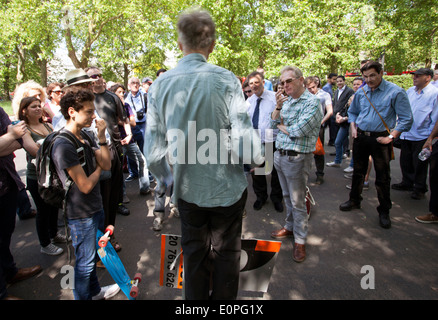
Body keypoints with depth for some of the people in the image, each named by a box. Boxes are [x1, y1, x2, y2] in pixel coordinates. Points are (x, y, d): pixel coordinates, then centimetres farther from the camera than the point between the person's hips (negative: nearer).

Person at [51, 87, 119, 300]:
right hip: (81, 215, -9)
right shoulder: (64, 145, -24)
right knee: (85, 262, 9)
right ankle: (83, 297, 30)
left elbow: (106, 165, -1)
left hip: (95, 208, 9)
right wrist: (98, 169, -5)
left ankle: (94, 291, 44)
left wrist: (102, 137, -12)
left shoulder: (84, 136, 3)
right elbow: (86, 185, -23)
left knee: (92, 255, 25)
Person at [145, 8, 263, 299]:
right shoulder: (225, 80, -15)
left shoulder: (160, 85, -6)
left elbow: (154, 149, -5)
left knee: (194, 253, 22)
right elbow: (242, 140, -19)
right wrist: (258, 157, 3)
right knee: (226, 252, 19)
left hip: (187, 188, 3)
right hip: (227, 186, -2)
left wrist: (164, 179, 13)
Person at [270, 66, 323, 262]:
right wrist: (278, 107, -8)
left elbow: (298, 131, -21)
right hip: (280, 155, 7)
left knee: (297, 201, 2)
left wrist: (281, 126, -3)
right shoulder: (286, 100, 11)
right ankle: (290, 227, 37)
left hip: (297, 158, -7)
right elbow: (274, 123, 7)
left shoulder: (312, 102, -13)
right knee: (287, 196, 20)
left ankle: (300, 240, 16)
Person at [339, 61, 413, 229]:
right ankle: (354, 200, 34)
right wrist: (353, 128, 6)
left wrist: (391, 137, -16)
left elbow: (406, 119, -9)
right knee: (358, 171, 16)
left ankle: (384, 211, 19)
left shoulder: (395, 92, -10)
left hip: (380, 139, -4)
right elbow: (352, 112, 21)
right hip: (360, 137, 4)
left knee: (383, 177, 3)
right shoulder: (361, 92, 5)